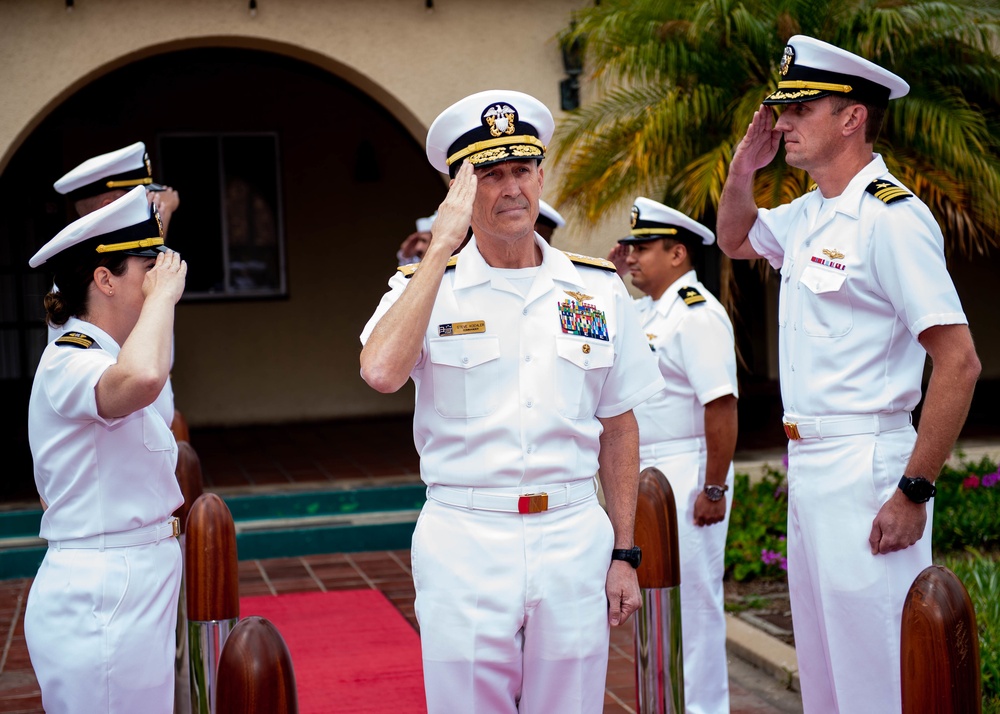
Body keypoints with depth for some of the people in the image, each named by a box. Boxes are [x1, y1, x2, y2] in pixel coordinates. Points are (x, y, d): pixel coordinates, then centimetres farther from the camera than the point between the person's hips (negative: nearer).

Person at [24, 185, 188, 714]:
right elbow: (141, 378, -41)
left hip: (135, 588, 10)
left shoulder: (97, 360, 15)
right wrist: (162, 296, -25)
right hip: (99, 596, -10)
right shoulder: (67, 364, -17)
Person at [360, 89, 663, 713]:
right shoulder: (426, 287, 0)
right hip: (465, 544, -2)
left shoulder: (599, 289, 6)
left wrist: (624, 554, 8)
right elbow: (381, 372, -22)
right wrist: (441, 247, -17)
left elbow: (618, 428, 11)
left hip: (574, 540, 2)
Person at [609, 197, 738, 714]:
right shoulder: (646, 311, 12)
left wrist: (714, 489, -23)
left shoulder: (697, 314, -17)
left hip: (687, 473, -10)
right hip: (646, 474, 10)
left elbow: (723, 406, -23)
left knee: (694, 596, -1)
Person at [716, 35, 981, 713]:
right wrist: (743, 168, 12)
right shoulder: (808, 214, 10)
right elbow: (735, 240, 32)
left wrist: (914, 493, -21)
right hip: (807, 465, 9)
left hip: (865, 469, -9)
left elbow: (959, 362, -21)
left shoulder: (891, 217, -17)